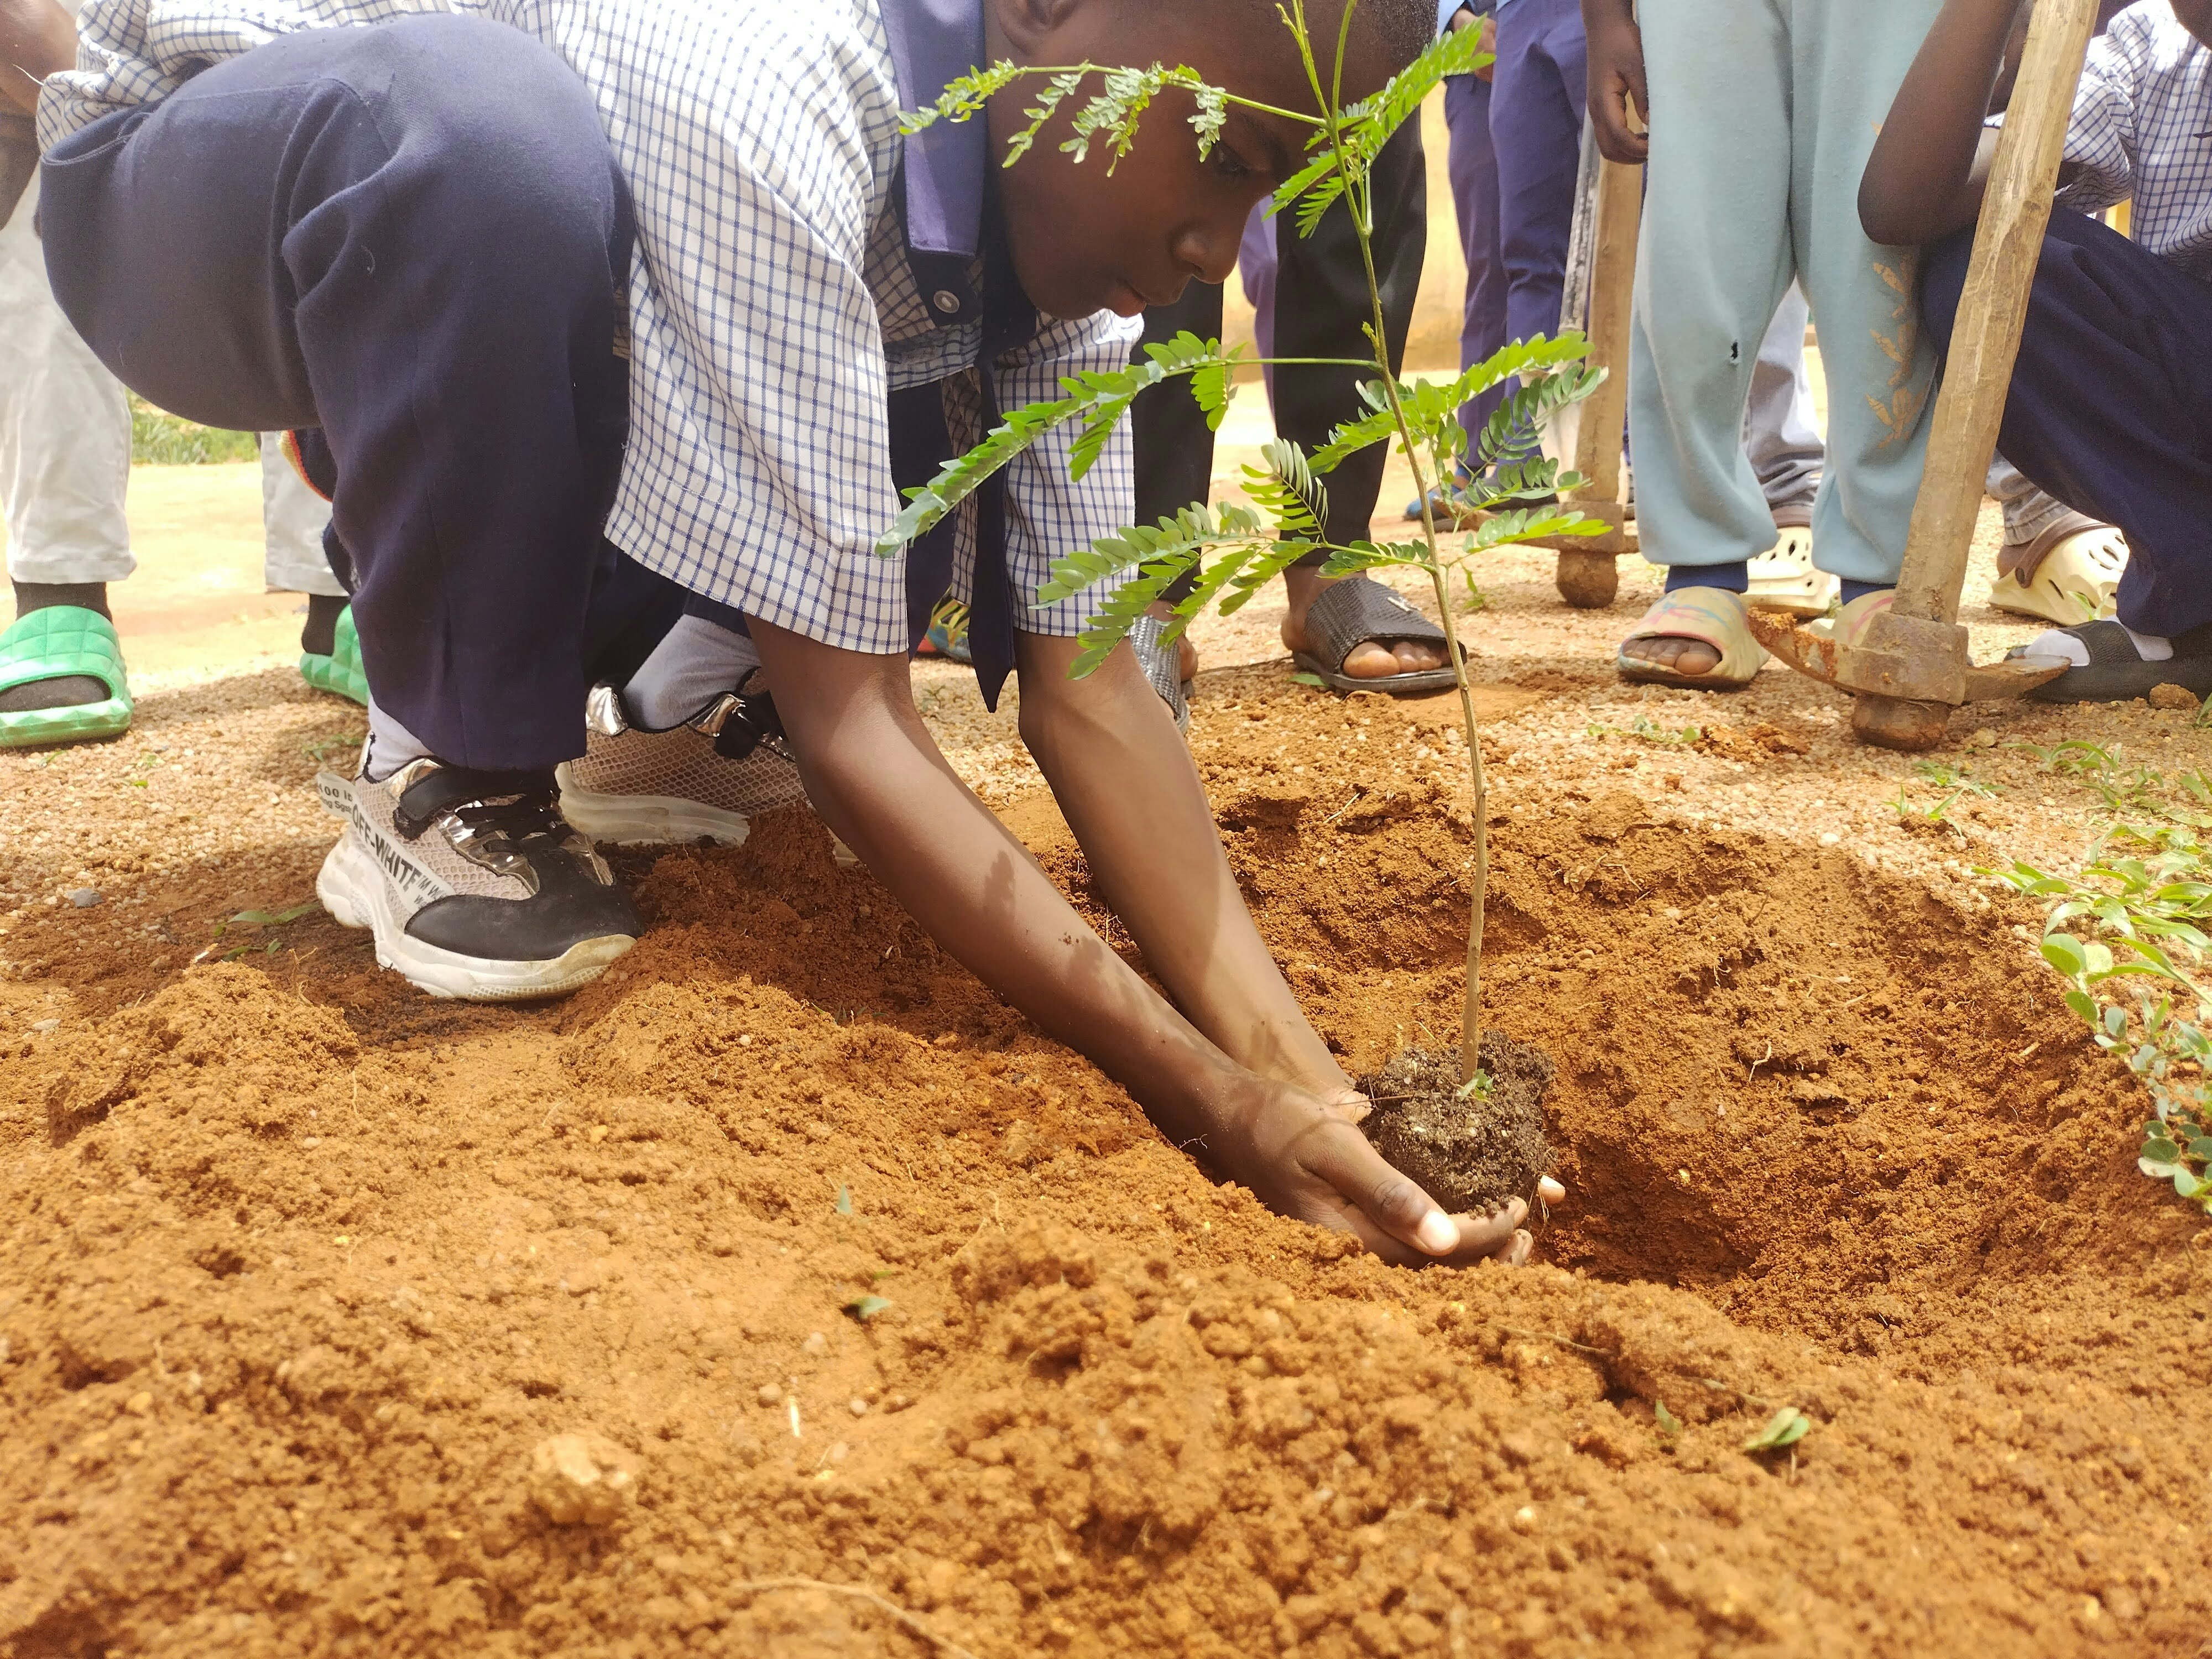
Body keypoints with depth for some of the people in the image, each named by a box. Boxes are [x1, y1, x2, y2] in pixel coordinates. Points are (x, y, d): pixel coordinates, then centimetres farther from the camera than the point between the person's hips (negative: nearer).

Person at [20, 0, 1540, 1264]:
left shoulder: (1051, 172, -14)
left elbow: (1085, 683, -20)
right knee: (492, 133, -39)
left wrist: (1300, 1083, -29)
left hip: (511, 325, 6)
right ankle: (451, 780, -17)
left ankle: (681, 702, 9)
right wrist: (1215, 1106, -39)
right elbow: (847, 718, -38)